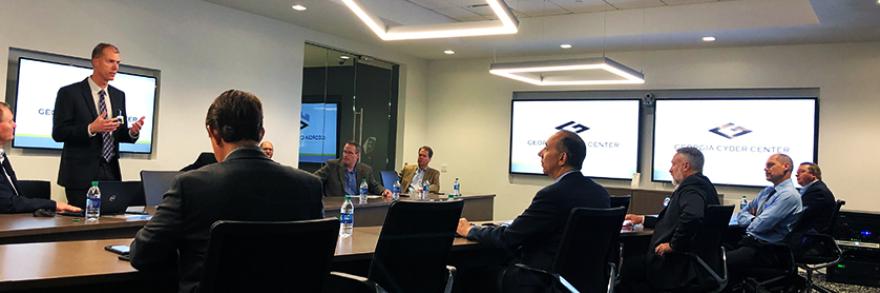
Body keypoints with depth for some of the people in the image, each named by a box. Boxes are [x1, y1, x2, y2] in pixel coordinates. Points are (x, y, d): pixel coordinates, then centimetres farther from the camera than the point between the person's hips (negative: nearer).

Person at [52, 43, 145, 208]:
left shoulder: (118, 95, 12)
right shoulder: (69, 93, -4)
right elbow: (58, 133, -9)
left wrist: (132, 132, -8)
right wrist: (91, 129, -23)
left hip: (111, 173, 4)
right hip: (81, 174, -4)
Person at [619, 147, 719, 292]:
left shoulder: (691, 188, -18)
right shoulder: (702, 185, 14)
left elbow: (692, 218, -38)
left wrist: (673, 245, -25)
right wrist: (643, 219, 24)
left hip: (682, 264, -10)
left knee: (625, 267, -4)